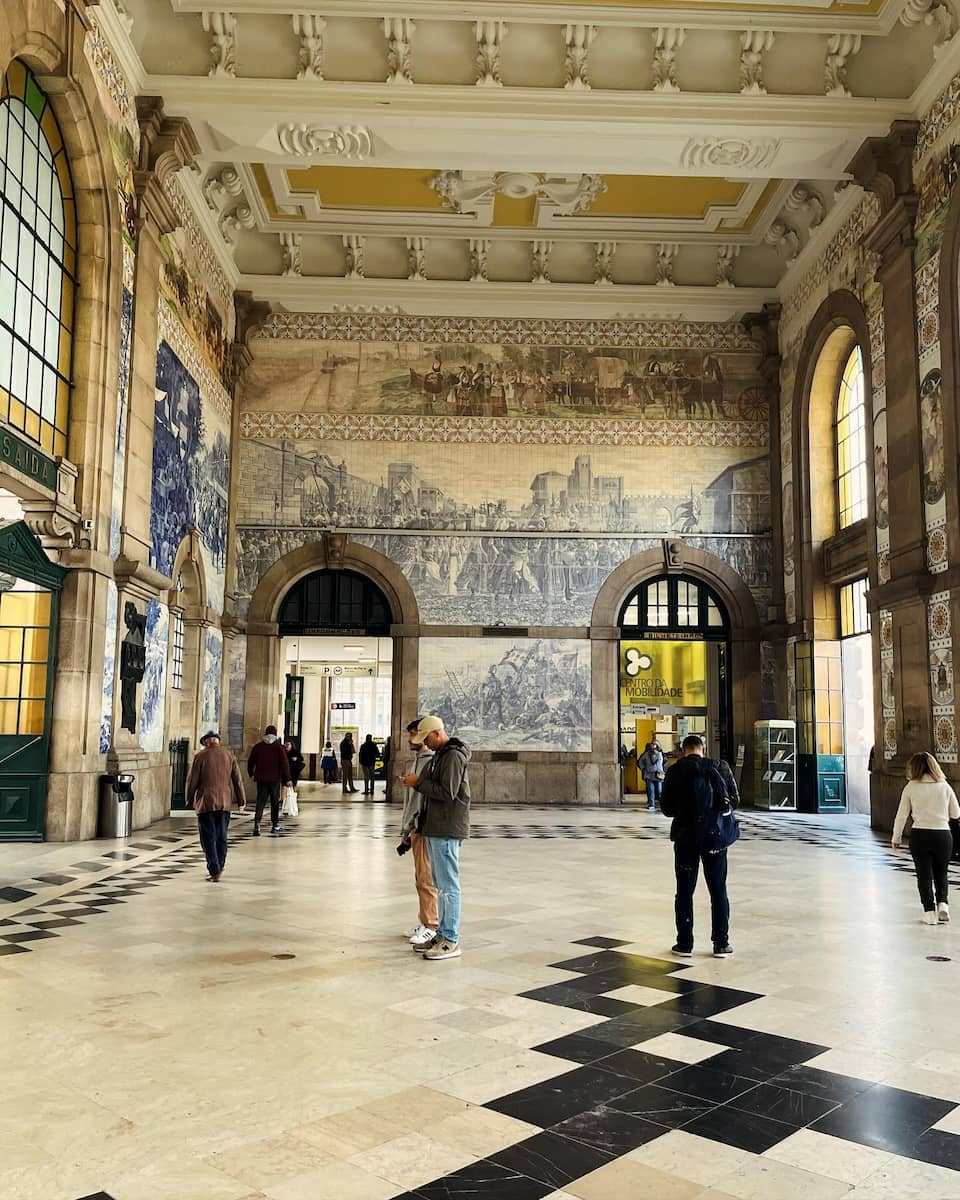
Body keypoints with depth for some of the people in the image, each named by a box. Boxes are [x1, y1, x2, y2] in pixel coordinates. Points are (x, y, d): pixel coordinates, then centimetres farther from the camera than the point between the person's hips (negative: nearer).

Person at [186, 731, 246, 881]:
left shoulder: (201, 756, -5)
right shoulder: (228, 755, 5)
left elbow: (192, 780, -3)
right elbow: (237, 779, 6)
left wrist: (190, 800, 11)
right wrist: (241, 800, 13)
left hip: (205, 802, -4)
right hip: (225, 802, 4)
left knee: (208, 839, 1)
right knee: (221, 837, 14)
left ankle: (214, 872, -3)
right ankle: (219, 867, 24)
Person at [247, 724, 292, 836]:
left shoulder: (258, 747, 3)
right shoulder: (279, 747, -4)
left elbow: (250, 761, 9)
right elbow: (284, 764, -7)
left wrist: (251, 774, 24)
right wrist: (287, 779, -3)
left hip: (261, 779, 1)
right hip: (275, 779, -1)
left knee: (260, 802, 1)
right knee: (275, 802, 10)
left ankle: (257, 824, -17)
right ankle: (275, 826, 16)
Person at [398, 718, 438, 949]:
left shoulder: (431, 762, -15)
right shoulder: (419, 760, 17)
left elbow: (420, 797, -19)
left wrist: (406, 829, -15)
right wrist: (406, 830, 18)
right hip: (416, 828, 10)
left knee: (426, 878, -5)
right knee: (421, 878, 15)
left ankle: (430, 926, 1)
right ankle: (425, 921, 23)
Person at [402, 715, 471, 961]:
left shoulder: (453, 756, -15)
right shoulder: (440, 755, 15)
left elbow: (447, 792, -21)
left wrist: (418, 782, -14)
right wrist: (417, 781, 5)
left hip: (447, 830, -10)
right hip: (436, 828, 10)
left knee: (448, 885, -5)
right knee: (440, 884, 14)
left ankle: (451, 941, -1)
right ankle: (442, 934, 22)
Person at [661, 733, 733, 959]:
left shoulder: (674, 771, -4)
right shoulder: (715, 768, -6)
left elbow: (666, 808, -1)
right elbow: (728, 800, -8)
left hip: (685, 837, 0)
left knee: (685, 891, 9)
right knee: (718, 891, 10)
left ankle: (684, 943, 12)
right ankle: (721, 944, 13)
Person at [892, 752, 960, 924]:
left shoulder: (911, 787, -5)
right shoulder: (945, 786, 0)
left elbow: (902, 815, -2)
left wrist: (896, 837, 9)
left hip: (919, 835, -2)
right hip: (943, 834, 2)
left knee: (924, 875, 9)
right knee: (941, 874, 21)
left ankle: (930, 911, 6)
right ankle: (942, 903, 5)